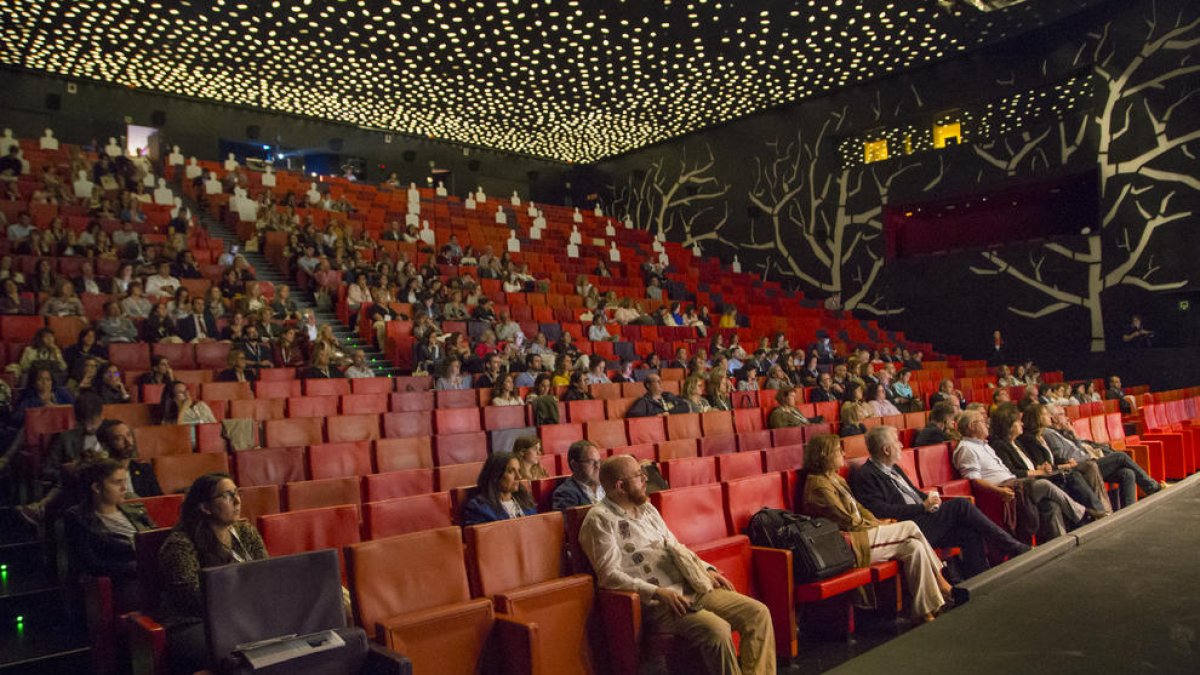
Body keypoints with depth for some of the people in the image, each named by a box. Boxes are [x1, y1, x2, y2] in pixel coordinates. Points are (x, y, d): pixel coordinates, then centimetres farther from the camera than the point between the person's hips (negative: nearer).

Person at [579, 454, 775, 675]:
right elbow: (609, 575, -15)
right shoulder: (600, 520, -8)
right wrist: (657, 592, -23)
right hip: (654, 603, -8)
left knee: (758, 612, -5)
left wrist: (706, 570, 9)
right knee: (717, 630, -30)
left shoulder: (647, 508, 18)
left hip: (690, 588, 8)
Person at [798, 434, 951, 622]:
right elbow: (847, 522, -15)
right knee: (910, 527, -12)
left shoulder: (835, 478, 17)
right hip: (850, 543, -9)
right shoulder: (818, 484, -15)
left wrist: (879, 522, 2)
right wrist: (878, 526, -4)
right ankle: (940, 582, 2)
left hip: (859, 533, 9)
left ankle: (925, 612, -4)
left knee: (914, 546, -10)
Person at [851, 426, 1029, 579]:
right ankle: (1014, 548, -6)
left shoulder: (893, 468, 21)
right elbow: (880, 511, -19)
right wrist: (923, 506, -15)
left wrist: (929, 498, 5)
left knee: (970, 533, -14)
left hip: (921, 519, 9)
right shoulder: (865, 476, -10)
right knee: (961, 505, -16)